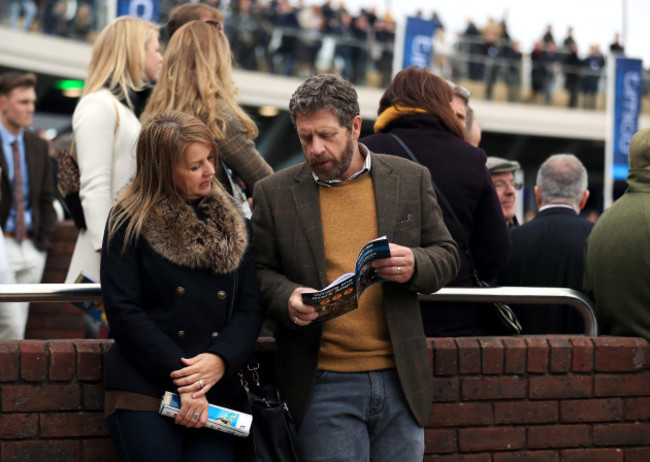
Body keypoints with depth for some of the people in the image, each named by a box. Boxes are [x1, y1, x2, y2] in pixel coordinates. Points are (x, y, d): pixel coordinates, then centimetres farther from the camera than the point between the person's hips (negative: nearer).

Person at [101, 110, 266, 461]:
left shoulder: (230, 222, 14)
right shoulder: (129, 221, 2)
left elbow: (251, 307, 8)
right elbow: (123, 311, -6)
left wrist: (221, 360, -12)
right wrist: (183, 381, -12)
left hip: (218, 394, 3)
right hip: (145, 391, -3)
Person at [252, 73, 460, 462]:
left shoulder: (411, 179, 8)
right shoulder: (275, 194, 4)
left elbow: (447, 256, 11)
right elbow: (260, 271, 8)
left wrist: (414, 266, -12)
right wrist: (287, 299, -14)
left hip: (400, 379, 2)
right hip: (325, 383, -2)